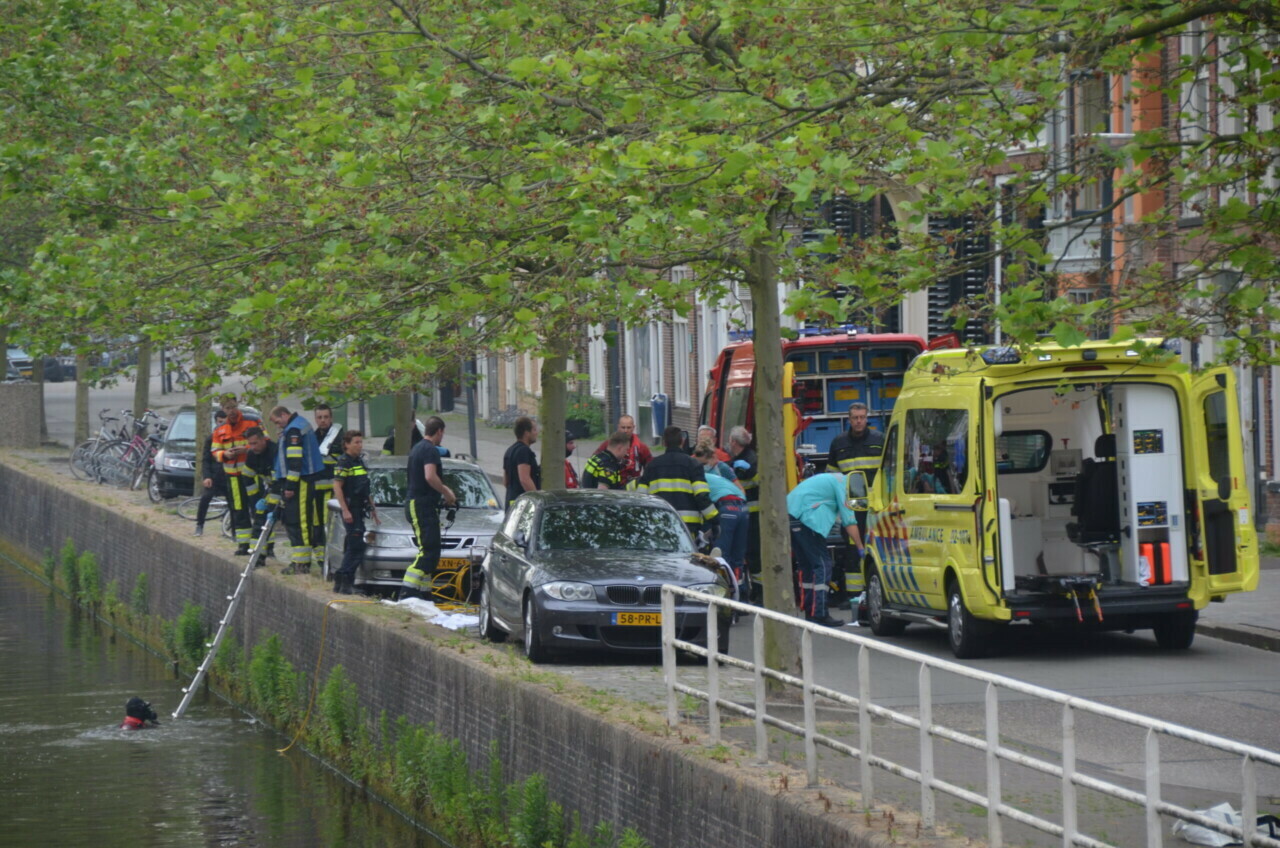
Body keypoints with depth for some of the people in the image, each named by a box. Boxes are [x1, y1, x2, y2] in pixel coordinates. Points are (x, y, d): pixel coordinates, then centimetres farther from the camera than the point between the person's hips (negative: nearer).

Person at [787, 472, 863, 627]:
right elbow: (849, 521, -5)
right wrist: (861, 548, 0)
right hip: (805, 518, -10)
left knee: (806, 566, 17)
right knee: (822, 565, -7)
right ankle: (820, 615, -12)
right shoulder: (843, 484, 0)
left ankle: (809, 613, 20)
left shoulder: (833, 480, 29)